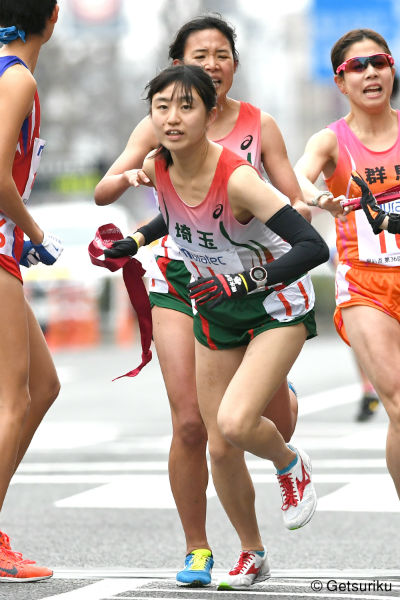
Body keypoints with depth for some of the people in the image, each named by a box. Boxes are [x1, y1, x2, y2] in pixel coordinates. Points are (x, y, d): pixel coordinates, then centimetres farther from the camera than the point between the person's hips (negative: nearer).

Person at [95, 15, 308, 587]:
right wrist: (130, 176, -31)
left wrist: (299, 212, -22)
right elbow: (102, 192, -9)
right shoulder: (159, 126, -2)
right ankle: (197, 550, 5)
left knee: (274, 426, -1)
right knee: (191, 423, -11)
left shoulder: (258, 125, 0)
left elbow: (295, 204, 2)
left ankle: (284, 398, 40)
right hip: (178, 280, -1)